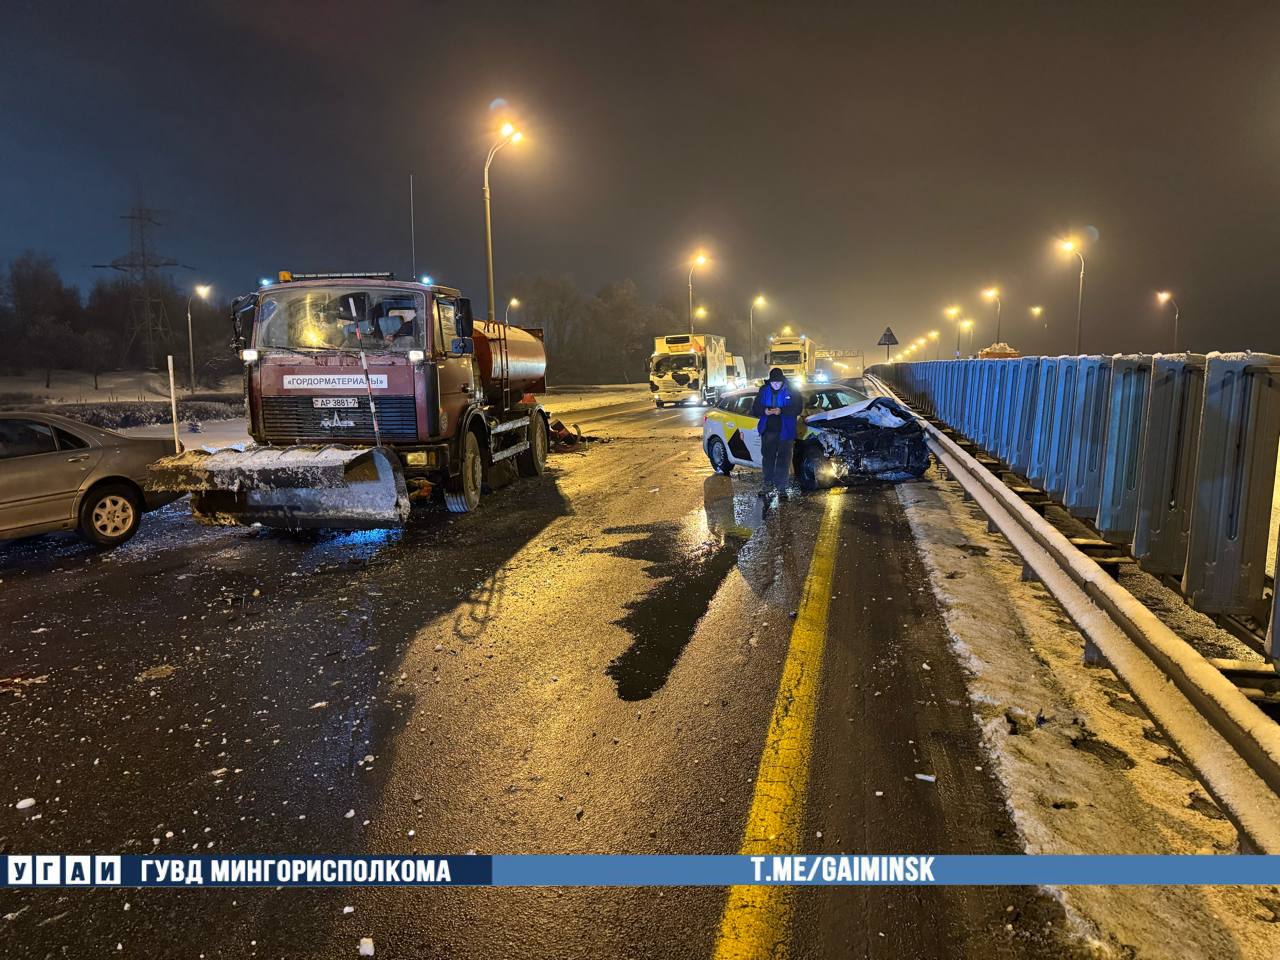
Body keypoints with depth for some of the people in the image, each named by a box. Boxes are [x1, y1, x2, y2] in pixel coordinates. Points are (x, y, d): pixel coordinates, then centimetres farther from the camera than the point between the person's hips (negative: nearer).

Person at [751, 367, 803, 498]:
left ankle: (781, 487, 6)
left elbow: (798, 408, -9)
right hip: (768, 430, 3)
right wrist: (764, 411, -17)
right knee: (767, 458, 8)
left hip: (785, 431, -3)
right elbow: (755, 409, 6)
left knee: (783, 460, 0)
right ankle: (768, 484, 19)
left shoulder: (791, 391, -4)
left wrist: (781, 411, -23)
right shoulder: (764, 390, 4)